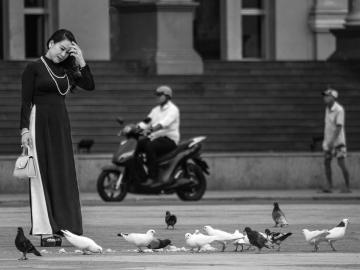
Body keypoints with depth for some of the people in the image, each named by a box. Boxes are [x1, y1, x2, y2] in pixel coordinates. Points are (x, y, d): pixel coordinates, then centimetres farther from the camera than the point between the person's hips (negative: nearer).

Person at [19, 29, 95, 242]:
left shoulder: (66, 70, 12)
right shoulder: (34, 68, -2)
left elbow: (90, 86, 4)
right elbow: (26, 101, -6)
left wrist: (81, 62, -2)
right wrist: (25, 129, -14)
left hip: (61, 124, 6)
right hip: (40, 122, -6)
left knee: (63, 174, 4)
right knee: (42, 173, -5)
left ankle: (60, 224, 8)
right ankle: (44, 227, -5)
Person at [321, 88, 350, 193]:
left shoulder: (339, 110, -16)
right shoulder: (327, 109, 9)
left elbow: (339, 127, -20)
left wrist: (332, 141, -25)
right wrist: (325, 140, 16)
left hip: (338, 141, -8)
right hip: (328, 141, 8)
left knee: (341, 163, -9)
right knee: (327, 162, 4)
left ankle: (347, 186, -2)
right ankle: (329, 186, 8)